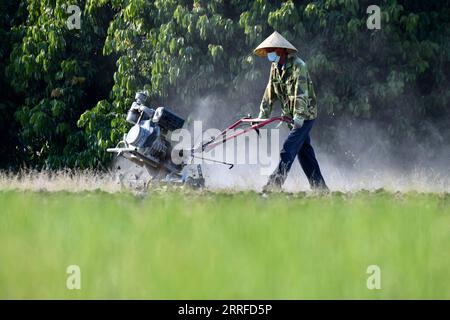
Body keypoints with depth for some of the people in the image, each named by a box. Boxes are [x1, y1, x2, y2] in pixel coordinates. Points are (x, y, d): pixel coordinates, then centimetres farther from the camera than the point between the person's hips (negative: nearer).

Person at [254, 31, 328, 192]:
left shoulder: (297, 65, -17)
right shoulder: (275, 68, 8)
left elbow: (301, 92, -27)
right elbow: (270, 93, 12)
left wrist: (299, 115, -37)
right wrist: (262, 115, 4)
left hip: (305, 115, -8)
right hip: (292, 117, 9)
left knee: (288, 150, -17)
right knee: (305, 152, 10)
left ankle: (274, 184, -23)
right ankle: (320, 188, 15)